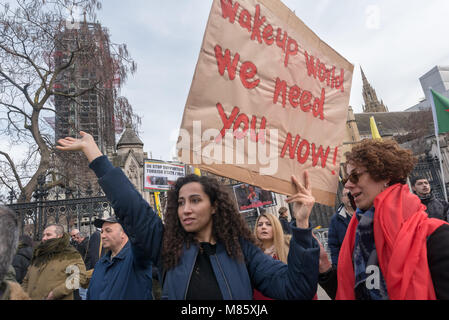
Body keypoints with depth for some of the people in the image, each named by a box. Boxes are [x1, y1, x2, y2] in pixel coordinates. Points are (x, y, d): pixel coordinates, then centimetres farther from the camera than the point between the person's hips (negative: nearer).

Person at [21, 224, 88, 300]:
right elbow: (26, 281, 22)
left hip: (57, 298, -5)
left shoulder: (70, 255, -7)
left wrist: (55, 294, -22)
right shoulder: (38, 255, 15)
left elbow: (79, 278, -19)